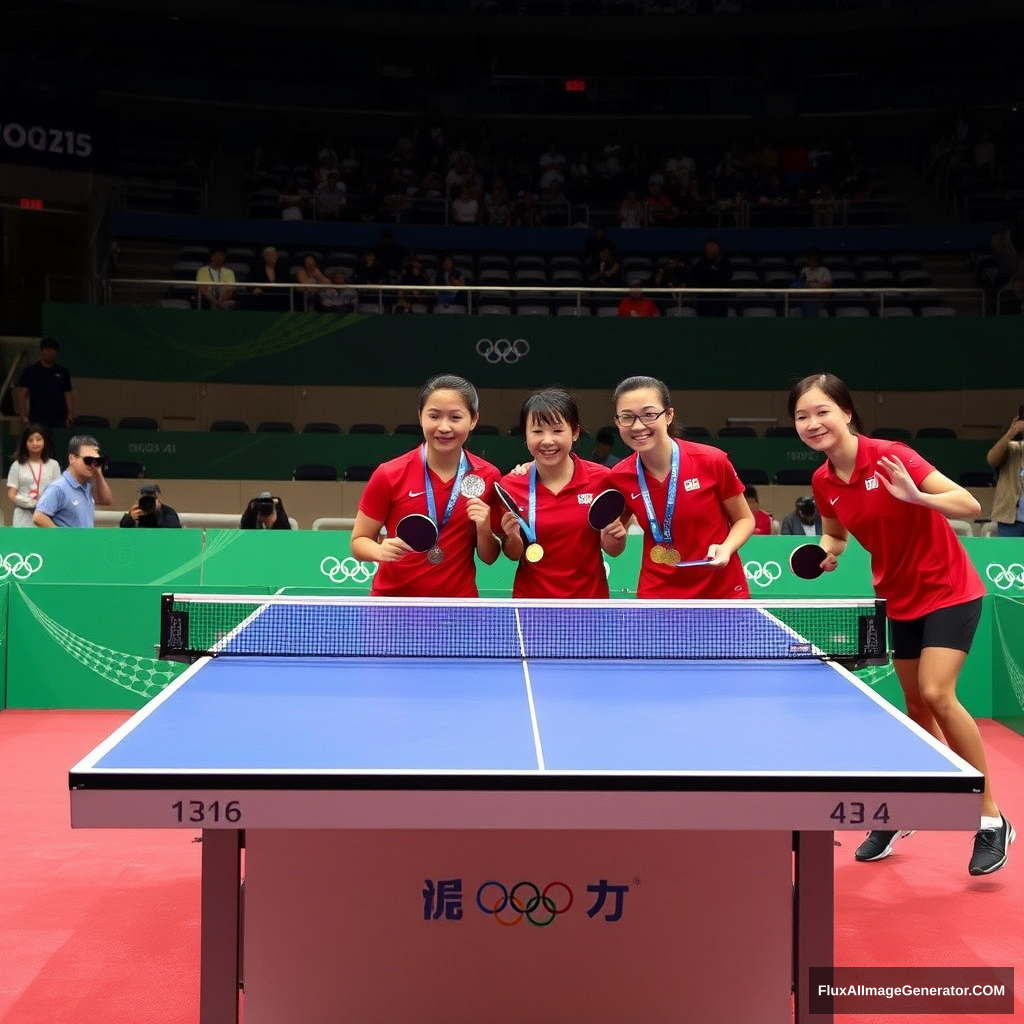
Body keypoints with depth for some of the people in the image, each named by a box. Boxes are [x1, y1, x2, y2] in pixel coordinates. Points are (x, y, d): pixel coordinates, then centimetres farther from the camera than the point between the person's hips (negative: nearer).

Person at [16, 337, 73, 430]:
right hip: (38, 420, -3)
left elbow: (68, 395, 13)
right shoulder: (30, 371, 4)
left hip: (60, 420, 3)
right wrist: (24, 416, -9)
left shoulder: (62, 372, 14)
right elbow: (22, 395, 0)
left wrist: (70, 415, 1)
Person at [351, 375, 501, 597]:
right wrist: (382, 550, -24)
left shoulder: (487, 477, -6)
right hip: (393, 600, -1)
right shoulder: (389, 476, -11)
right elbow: (359, 542, -4)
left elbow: (489, 557, 2)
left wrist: (484, 529, -17)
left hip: (458, 608, 1)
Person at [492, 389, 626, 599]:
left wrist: (614, 537, -21)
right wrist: (513, 537, -20)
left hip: (590, 594, 0)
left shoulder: (601, 479, -12)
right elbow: (514, 555, -1)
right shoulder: (510, 485, -11)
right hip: (531, 596, 0)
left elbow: (613, 550, -2)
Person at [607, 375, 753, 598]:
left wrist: (726, 548, -17)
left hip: (724, 592, -1)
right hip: (657, 596, 1)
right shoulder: (619, 478, -7)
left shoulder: (712, 461, -14)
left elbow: (745, 519, 0)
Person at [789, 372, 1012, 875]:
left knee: (936, 693, -18)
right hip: (900, 599, 6)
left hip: (949, 590, -6)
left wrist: (916, 497, -42)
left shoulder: (889, 457, -22)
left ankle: (991, 819, -6)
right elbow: (834, 533, 17)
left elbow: (969, 505, -25)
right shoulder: (822, 482, -4)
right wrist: (826, 551, -6)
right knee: (916, 705, 13)